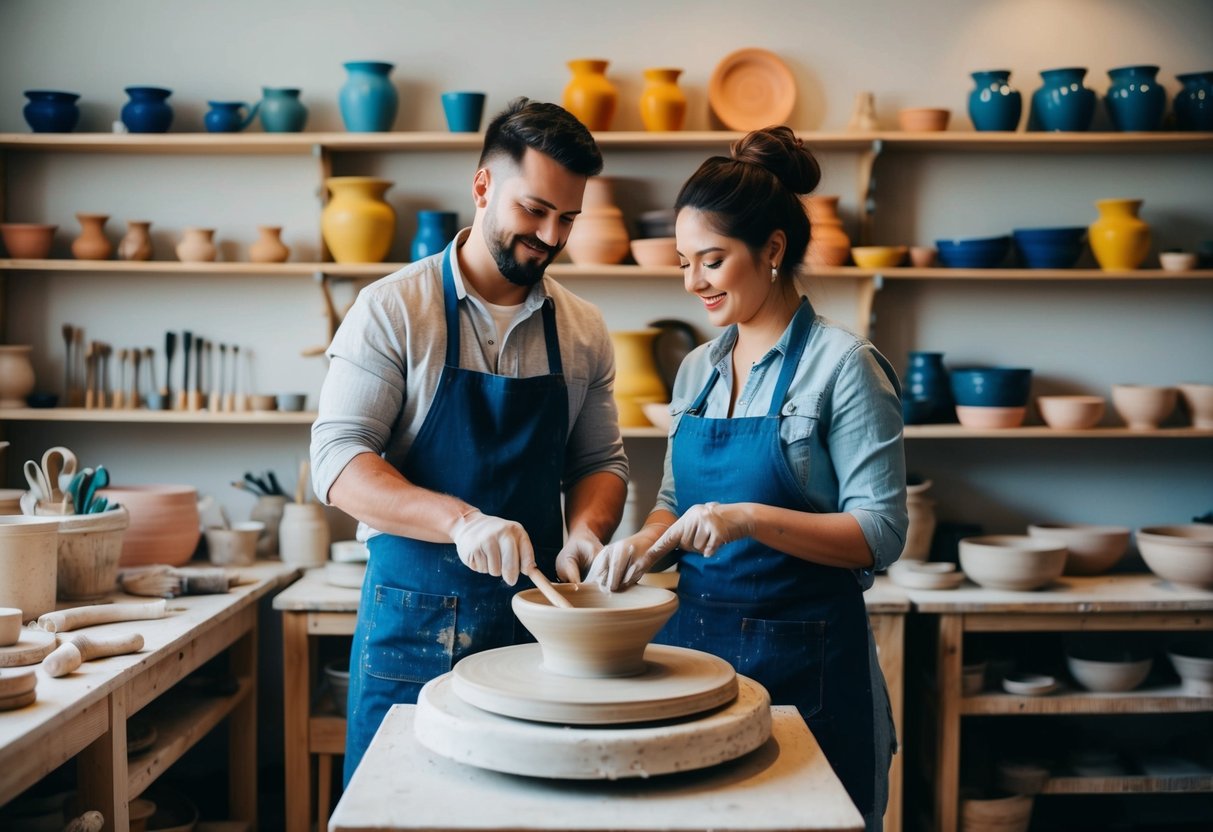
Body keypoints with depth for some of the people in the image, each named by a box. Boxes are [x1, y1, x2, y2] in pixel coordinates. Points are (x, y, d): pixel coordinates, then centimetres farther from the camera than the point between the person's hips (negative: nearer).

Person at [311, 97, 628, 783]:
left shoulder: (584, 330, 6)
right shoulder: (392, 309, -6)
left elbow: (601, 462, 12)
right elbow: (338, 459, -12)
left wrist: (584, 532, -10)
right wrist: (462, 521, -26)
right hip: (413, 620, -3)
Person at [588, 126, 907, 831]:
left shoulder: (843, 365, -10)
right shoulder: (698, 370, 10)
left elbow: (881, 533, -15)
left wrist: (750, 518, -26)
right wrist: (643, 545, -4)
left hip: (803, 660, -6)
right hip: (695, 640, 6)